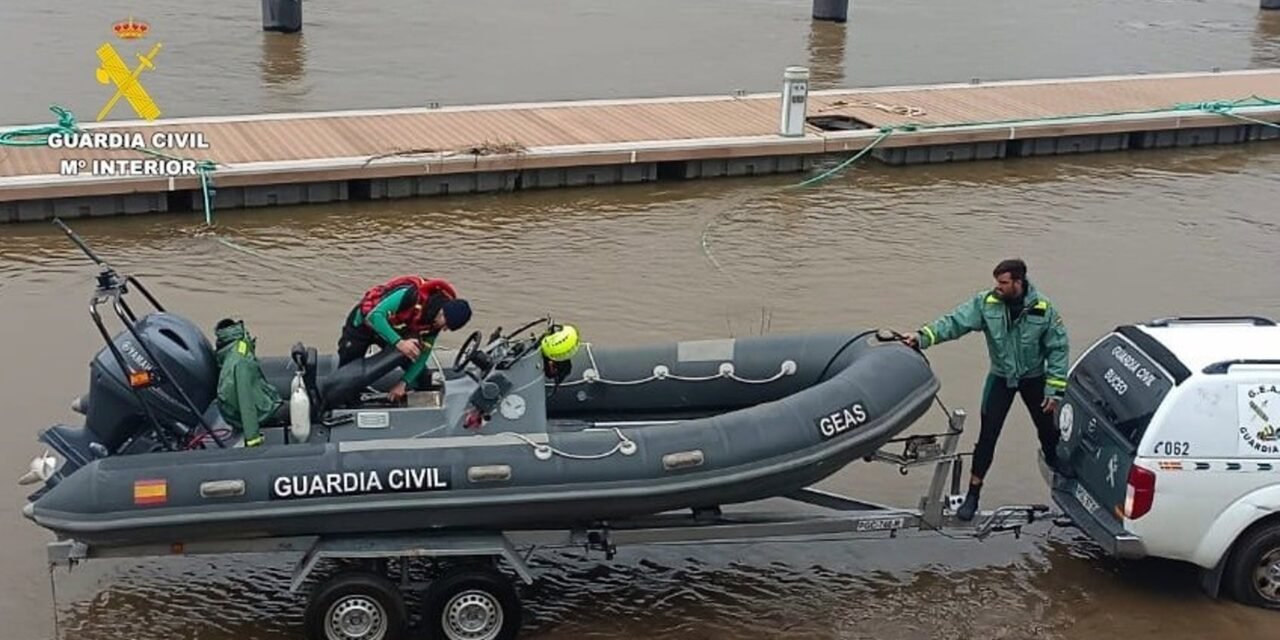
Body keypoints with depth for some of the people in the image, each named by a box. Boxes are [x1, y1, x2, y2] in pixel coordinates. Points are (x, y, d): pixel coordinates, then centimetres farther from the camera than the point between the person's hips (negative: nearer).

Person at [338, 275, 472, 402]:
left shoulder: (435, 323, -16)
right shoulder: (411, 294, -39)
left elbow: (423, 354, -11)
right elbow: (374, 316, -44)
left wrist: (403, 383, -22)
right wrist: (399, 343, -54)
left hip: (395, 329, 6)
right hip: (365, 322, -6)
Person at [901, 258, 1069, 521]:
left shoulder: (1044, 309, -18)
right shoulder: (985, 304, -16)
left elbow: (1057, 350, -12)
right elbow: (954, 322, -22)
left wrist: (1055, 391, -13)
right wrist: (923, 336, -37)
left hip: (1034, 379, 0)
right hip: (1001, 378, 0)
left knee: (1049, 435, 12)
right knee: (987, 436, -3)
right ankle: (972, 495, 7)